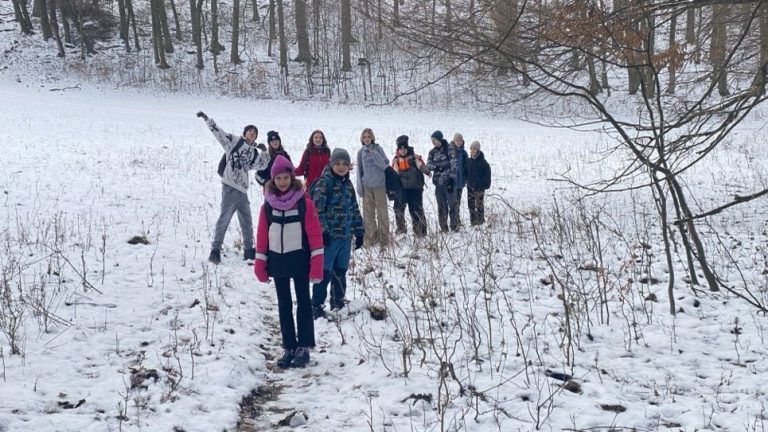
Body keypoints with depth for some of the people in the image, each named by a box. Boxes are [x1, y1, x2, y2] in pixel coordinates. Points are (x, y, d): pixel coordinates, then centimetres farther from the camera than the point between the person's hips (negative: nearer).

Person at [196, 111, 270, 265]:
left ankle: (248, 250, 25)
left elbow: (263, 164, 20)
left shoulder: (254, 153, 17)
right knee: (224, 218, -10)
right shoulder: (234, 141, 3)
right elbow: (218, 132, -3)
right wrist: (206, 119, -12)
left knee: (247, 222, 13)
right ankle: (215, 250, -6)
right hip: (230, 187, -6)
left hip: (242, 190, 7)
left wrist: (265, 151, 5)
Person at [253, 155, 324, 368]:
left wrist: (316, 263, -10)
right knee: (284, 305, 9)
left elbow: (314, 232, -6)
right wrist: (260, 263, 4)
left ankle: (304, 348, 10)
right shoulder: (268, 205, 4)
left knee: (303, 303, 3)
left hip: (300, 259, -3)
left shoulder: (304, 202, -5)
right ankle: (289, 348, 17)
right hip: (277, 260, 4)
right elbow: (262, 235, 8)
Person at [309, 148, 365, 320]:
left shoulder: (348, 184, 13)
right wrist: (322, 232, -19)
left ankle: (338, 303, 28)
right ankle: (316, 307, 3)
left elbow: (354, 210, 19)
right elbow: (318, 209, -15)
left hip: (345, 236, 7)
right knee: (324, 272, -5)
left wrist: (359, 232, 17)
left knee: (341, 271, 15)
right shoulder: (324, 182, -9)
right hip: (329, 236, -7)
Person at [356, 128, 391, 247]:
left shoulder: (378, 149, -1)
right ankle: (370, 236, 10)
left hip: (379, 184, -2)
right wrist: (359, 186, 5)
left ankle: (384, 236, 5)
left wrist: (375, 155, -19)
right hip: (366, 186, 2)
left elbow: (385, 165, -8)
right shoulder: (361, 152, 7)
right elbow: (359, 170, 11)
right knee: (368, 212, 3)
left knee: (382, 211, -1)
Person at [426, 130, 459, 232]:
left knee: (452, 203, -4)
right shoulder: (432, 152, 11)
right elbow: (428, 164, 4)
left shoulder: (449, 148, -4)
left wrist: (452, 178, -16)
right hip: (438, 181, 5)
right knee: (441, 205, 8)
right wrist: (436, 167, -16)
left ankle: (455, 225, 4)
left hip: (449, 180, -5)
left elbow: (454, 164, -10)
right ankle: (443, 227, 14)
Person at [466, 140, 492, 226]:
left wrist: (486, 185, -12)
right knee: (471, 204, 8)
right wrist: (466, 181, 6)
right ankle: (473, 221, 17)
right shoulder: (468, 161, 3)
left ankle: (480, 220, 12)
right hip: (470, 186, 5)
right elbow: (466, 173, 15)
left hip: (479, 187, -5)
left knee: (479, 204, 3)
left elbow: (487, 174, -9)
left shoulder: (483, 162, -10)